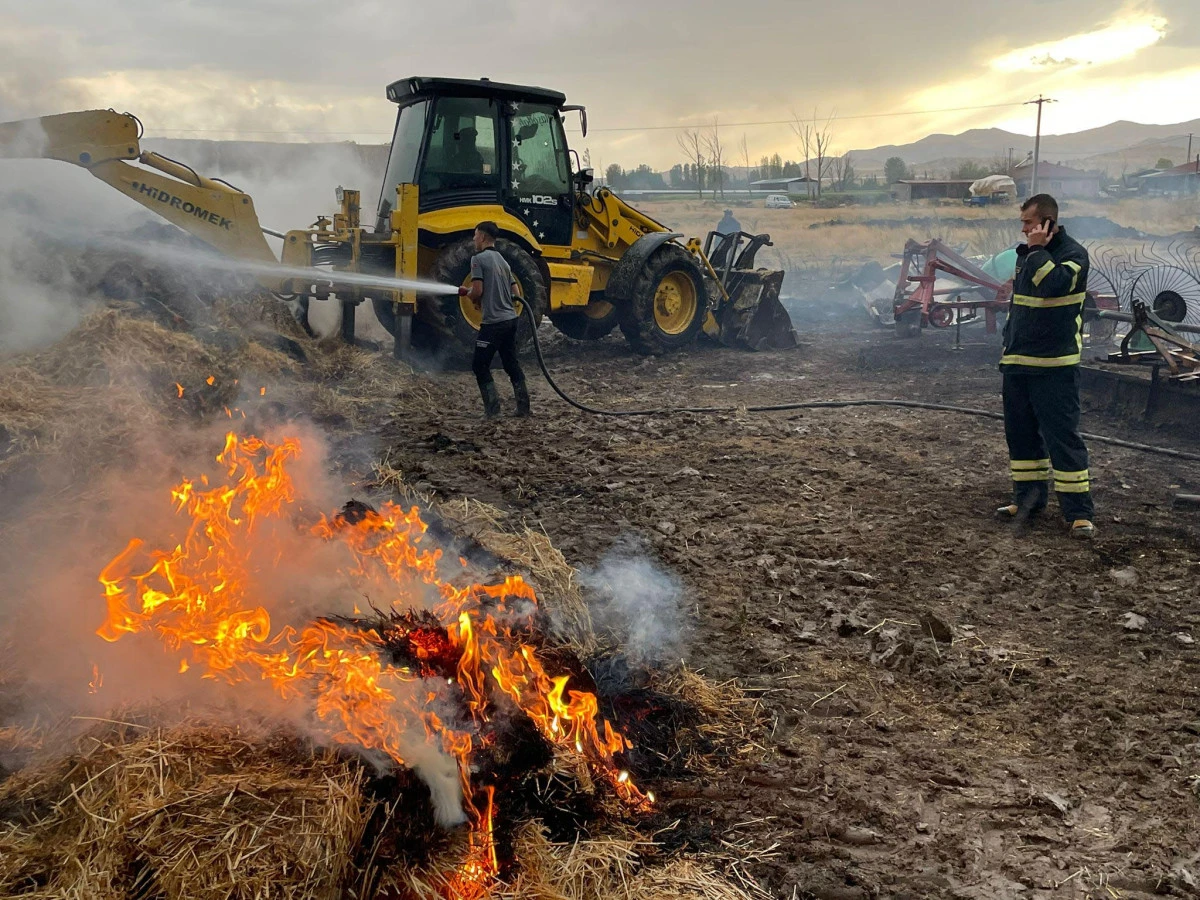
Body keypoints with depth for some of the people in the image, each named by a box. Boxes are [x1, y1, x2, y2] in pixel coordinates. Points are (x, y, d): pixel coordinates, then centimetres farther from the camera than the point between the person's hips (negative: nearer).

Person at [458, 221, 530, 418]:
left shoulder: (478, 259, -8)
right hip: (511, 319, 8)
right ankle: (523, 408, 14)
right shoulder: (503, 260, 16)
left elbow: (477, 291, -16)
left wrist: (467, 293, 5)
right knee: (511, 363, 15)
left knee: (480, 365, 2)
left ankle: (492, 409, -3)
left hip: (493, 322, -8)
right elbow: (515, 292, 18)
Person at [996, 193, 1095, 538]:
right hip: (1018, 363, 8)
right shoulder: (1026, 254, 14)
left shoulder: (1073, 253, -8)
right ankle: (1028, 497, 24)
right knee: (1020, 433, 12)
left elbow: (1053, 284, -28)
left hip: (1055, 365, -8)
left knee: (1063, 437, -8)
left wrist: (1038, 250, -17)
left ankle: (1079, 512, -3)